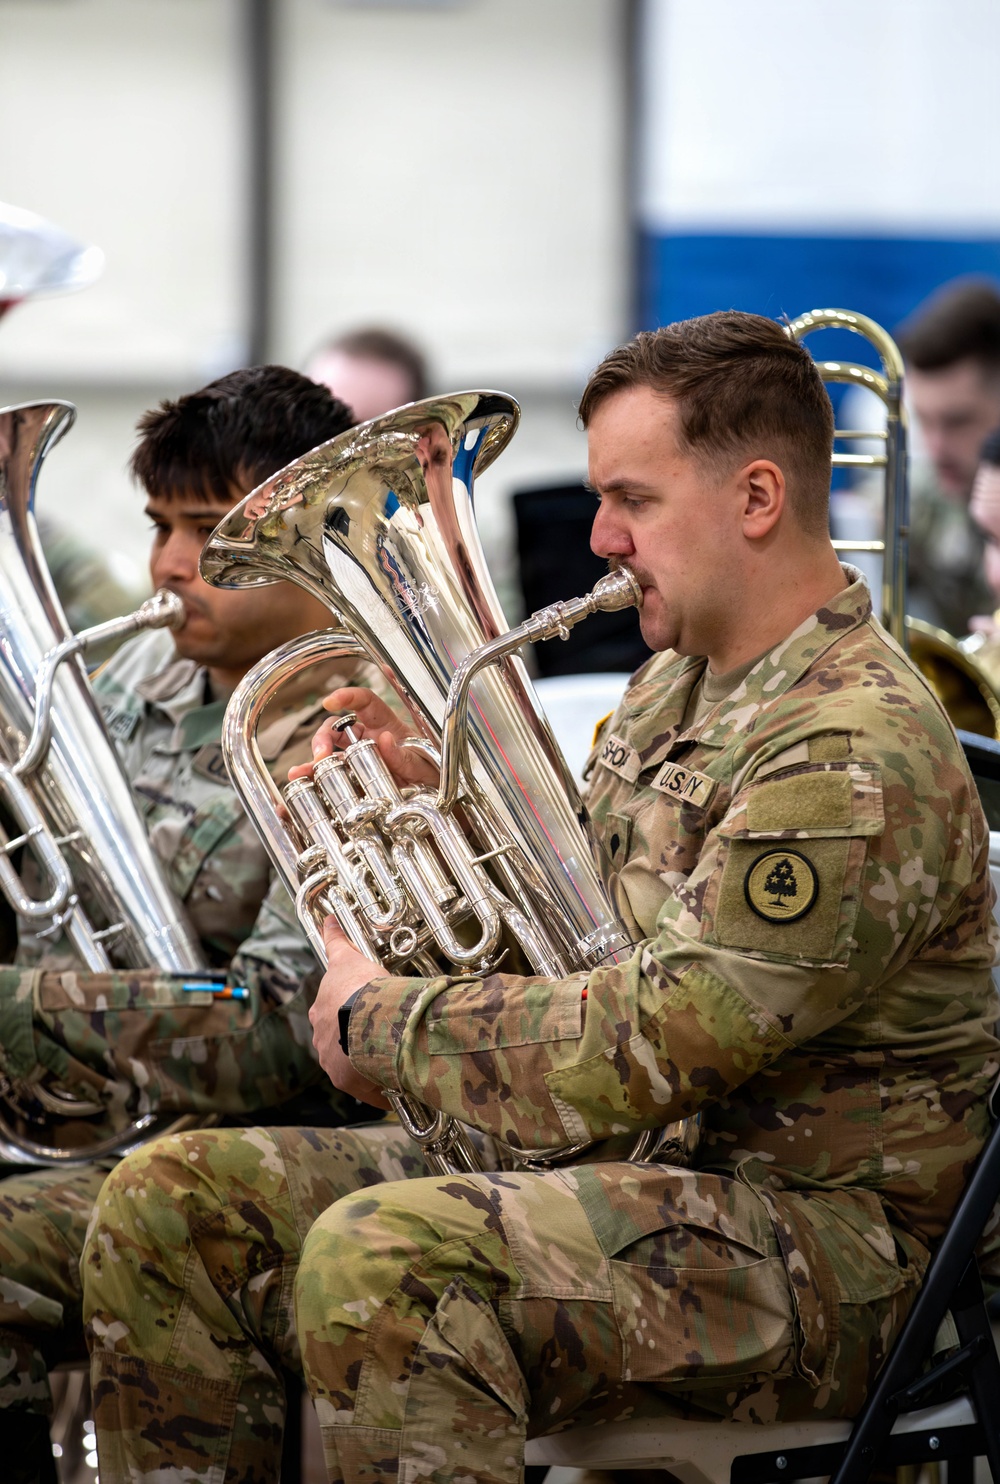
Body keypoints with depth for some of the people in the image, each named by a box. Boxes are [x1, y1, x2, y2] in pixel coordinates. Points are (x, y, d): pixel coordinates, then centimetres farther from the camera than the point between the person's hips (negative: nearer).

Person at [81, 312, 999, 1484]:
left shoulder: (857, 755, -19)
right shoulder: (673, 688, 14)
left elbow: (653, 1049, -25)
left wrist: (387, 1026, -10)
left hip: (820, 1241, -10)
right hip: (647, 1173, 10)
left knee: (383, 1260, -36)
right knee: (172, 1201, -1)